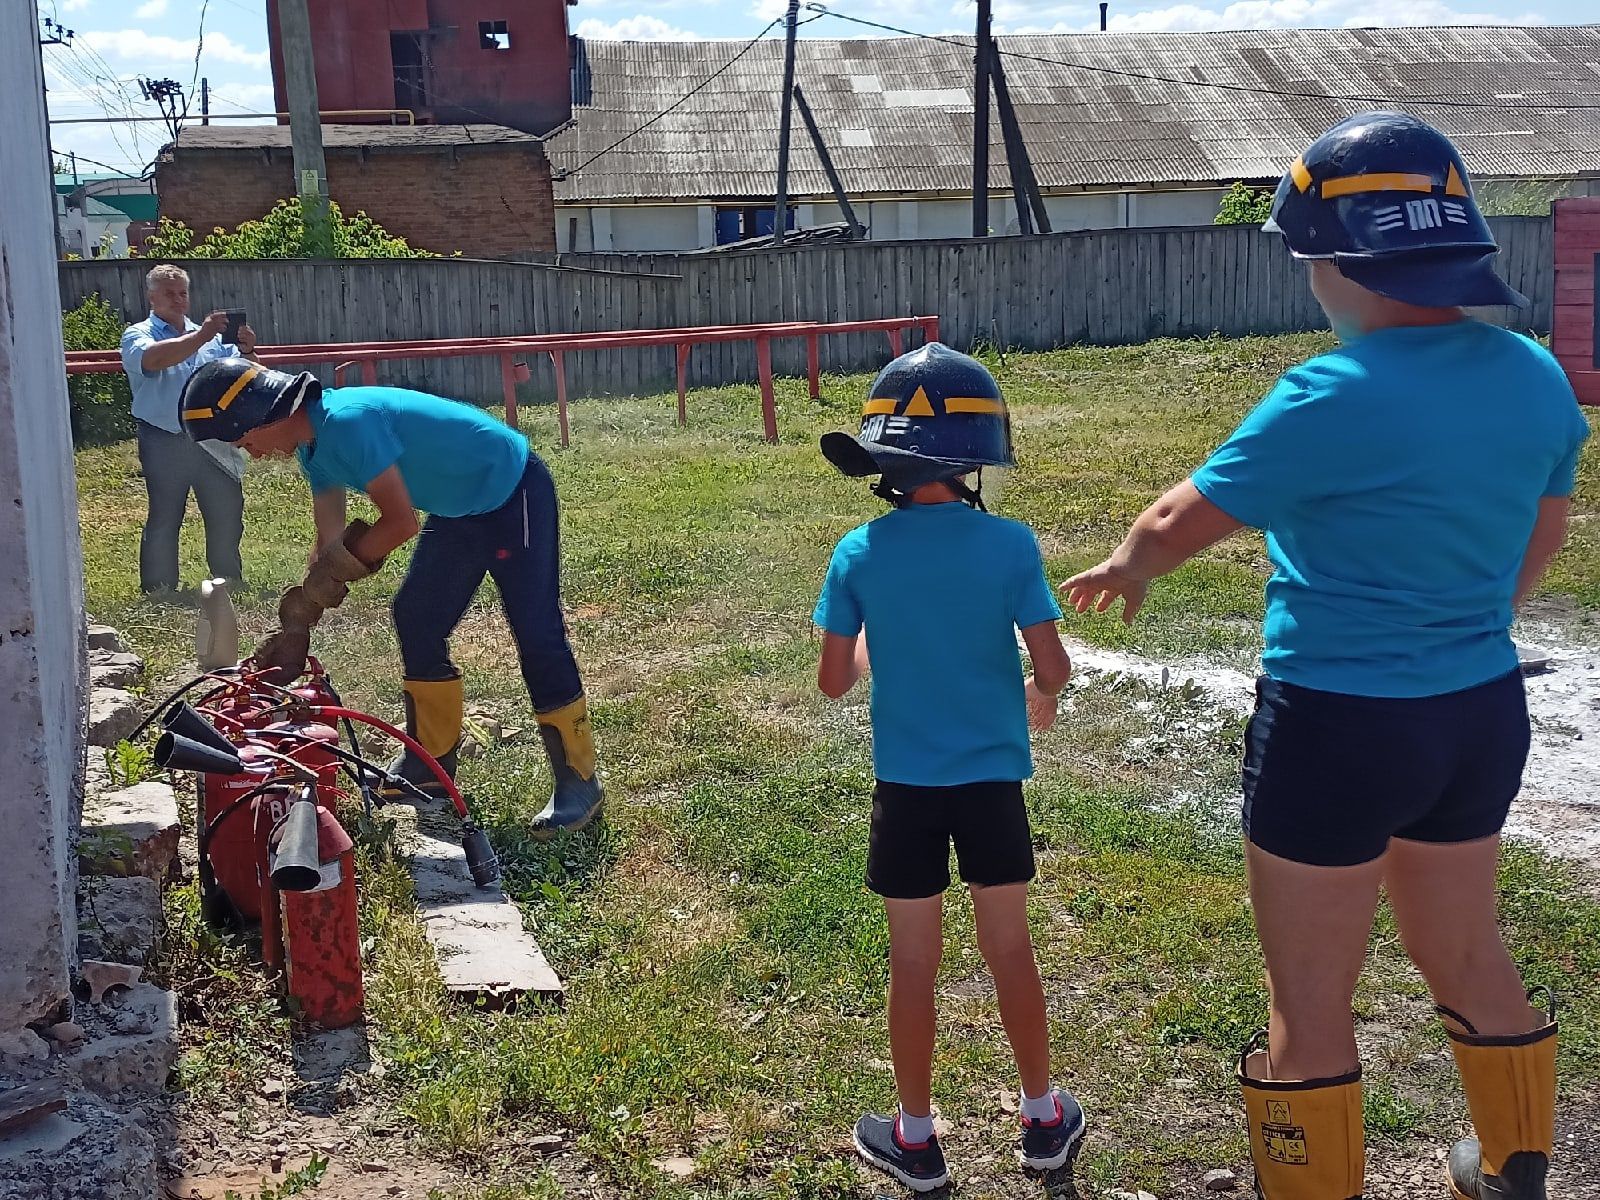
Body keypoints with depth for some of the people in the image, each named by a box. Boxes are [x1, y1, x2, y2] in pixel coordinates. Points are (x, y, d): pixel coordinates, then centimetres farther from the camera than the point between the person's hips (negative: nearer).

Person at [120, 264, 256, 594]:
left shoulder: (213, 337, 14)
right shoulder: (137, 335, 2)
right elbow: (153, 359, -22)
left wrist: (246, 351, -13)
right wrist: (200, 336, -32)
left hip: (214, 442, 4)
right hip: (165, 445, -4)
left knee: (227, 516, 9)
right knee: (164, 520, 0)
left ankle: (231, 587, 24)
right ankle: (158, 597, 8)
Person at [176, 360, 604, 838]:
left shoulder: (349, 422, -29)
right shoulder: (315, 448, 2)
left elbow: (402, 522, -25)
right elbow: (330, 543, 6)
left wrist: (342, 564, -11)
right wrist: (295, 628, 5)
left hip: (514, 496, -10)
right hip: (461, 508, 10)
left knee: (537, 634, -11)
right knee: (416, 619, 10)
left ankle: (578, 783, -3)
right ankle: (431, 763, 22)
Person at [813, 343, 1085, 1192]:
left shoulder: (858, 553, -11)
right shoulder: (1008, 543, -14)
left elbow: (834, 681, -6)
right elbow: (1052, 666, -13)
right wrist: (1036, 697, 10)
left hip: (906, 784, 0)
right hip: (991, 778, 0)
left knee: (913, 962, 12)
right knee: (1009, 948, 16)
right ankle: (1042, 1118, 32)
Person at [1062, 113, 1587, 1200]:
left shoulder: (1334, 401, -23)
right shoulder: (1536, 378, -2)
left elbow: (1178, 523, -13)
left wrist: (1124, 571, 9)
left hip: (1339, 731, -7)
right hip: (1485, 718, 8)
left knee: (1310, 1002, 10)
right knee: (1468, 958, 27)